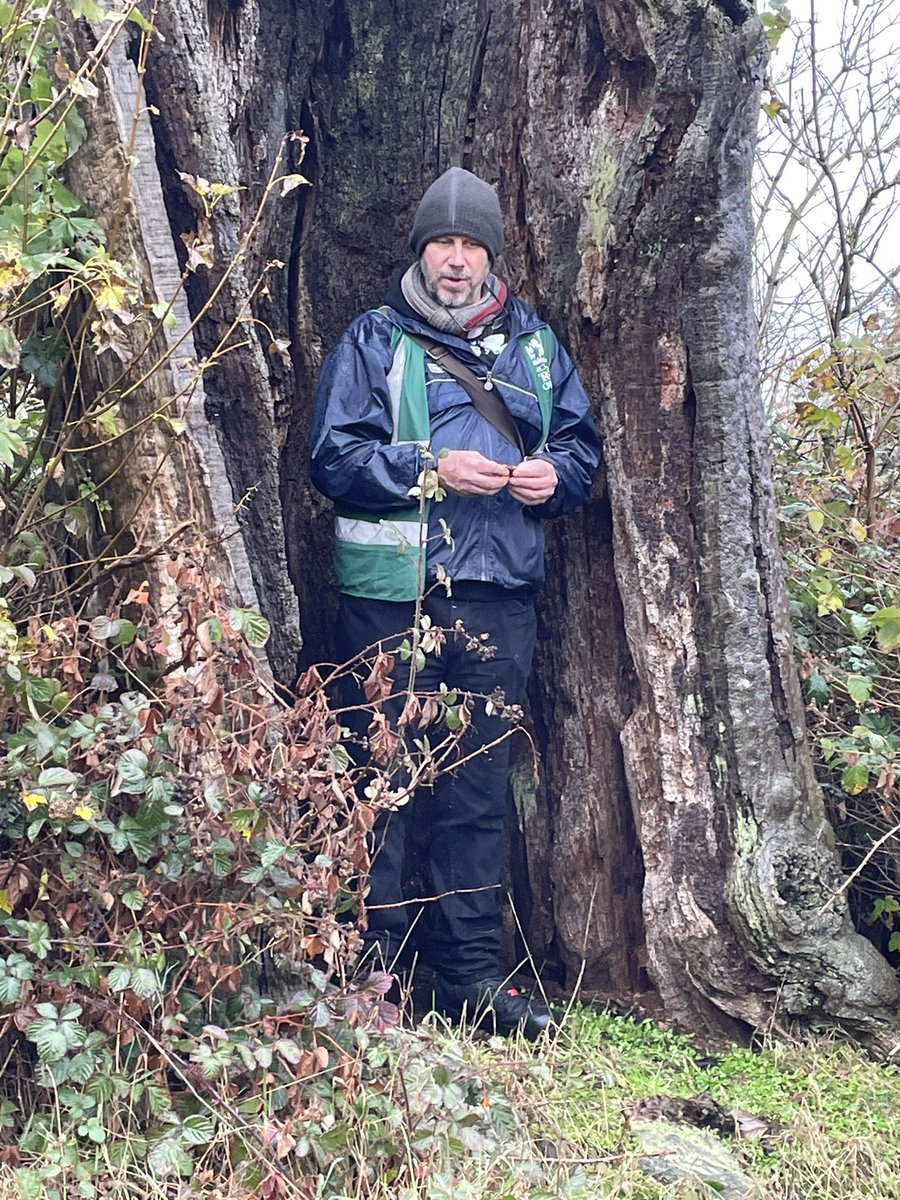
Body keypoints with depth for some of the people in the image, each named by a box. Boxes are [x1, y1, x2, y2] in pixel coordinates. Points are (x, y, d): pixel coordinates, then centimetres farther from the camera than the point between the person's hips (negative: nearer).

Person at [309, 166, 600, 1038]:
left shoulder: (533, 344, 18)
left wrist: (556, 473, -1)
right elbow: (334, 455, -5)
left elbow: (581, 440, 21)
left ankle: (472, 975, 18)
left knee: (479, 787, 9)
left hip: (500, 595, 4)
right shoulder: (373, 341, 4)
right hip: (393, 593, -4)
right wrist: (429, 469, -17)